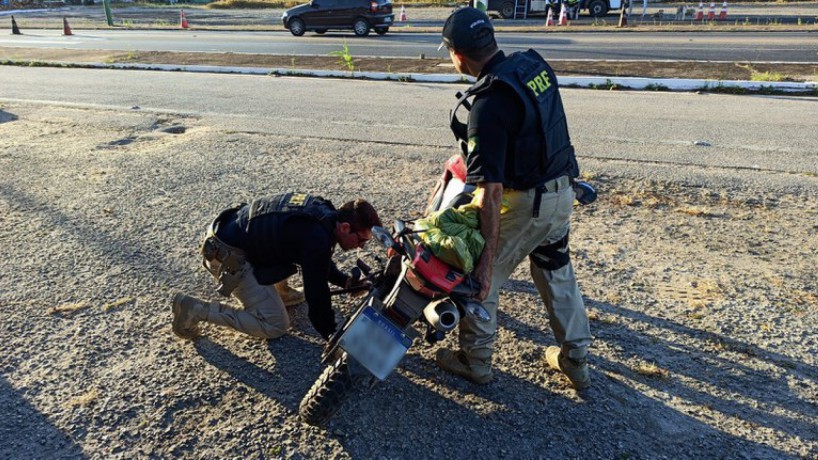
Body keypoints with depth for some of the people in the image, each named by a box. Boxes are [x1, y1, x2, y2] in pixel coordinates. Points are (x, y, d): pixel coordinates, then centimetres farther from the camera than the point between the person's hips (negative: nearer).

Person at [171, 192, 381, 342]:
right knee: (276, 326, -4)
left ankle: (280, 291, 25)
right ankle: (195, 309, -5)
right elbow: (316, 291, -19)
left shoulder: (322, 210, 2)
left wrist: (346, 281, 7)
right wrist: (332, 335, -7)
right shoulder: (317, 239, -26)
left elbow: (320, 264, 19)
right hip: (227, 255, -9)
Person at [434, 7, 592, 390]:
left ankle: (475, 361, 28)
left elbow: (490, 189, -28)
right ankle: (575, 360, 37)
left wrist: (488, 258, -24)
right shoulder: (535, 66, 0)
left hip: (525, 202, -8)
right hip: (561, 191, 8)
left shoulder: (488, 104, -25)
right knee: (558, 274, 23)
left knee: (480, 277, 11)